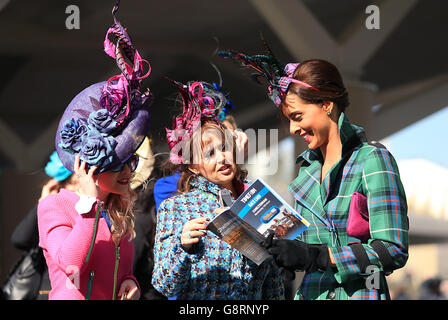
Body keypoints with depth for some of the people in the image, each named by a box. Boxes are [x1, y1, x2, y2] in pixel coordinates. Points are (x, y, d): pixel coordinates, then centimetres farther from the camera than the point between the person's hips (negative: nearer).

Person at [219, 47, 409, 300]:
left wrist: (316, 257, -16)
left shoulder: (372, 160, -6)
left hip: (358, 294, -6)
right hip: (310, 293, 6)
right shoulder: (307, 164, 14)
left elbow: (393, 251, -13)